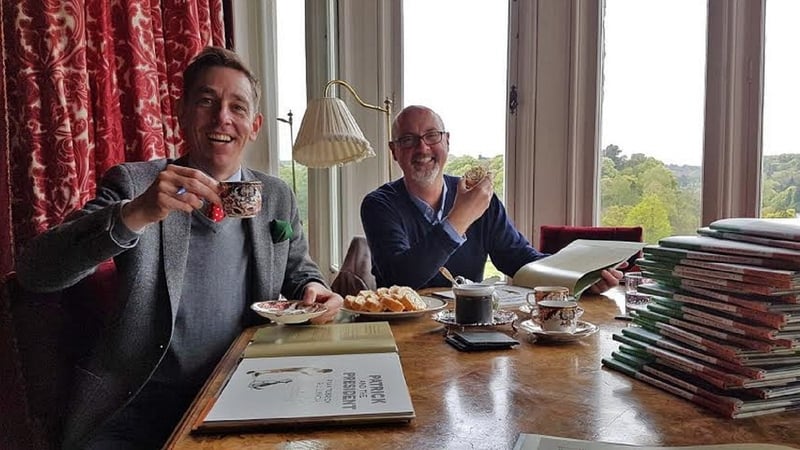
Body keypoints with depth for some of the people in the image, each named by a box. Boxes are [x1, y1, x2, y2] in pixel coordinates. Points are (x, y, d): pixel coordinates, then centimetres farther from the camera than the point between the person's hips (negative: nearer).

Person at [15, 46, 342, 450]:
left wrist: (312, 288, -5)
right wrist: (134, 214, -28)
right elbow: (33, 272, -12)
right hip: (143, 401, -2)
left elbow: (298, 270, 18)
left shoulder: (276, 197, 5)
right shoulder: (132, 183, -3)